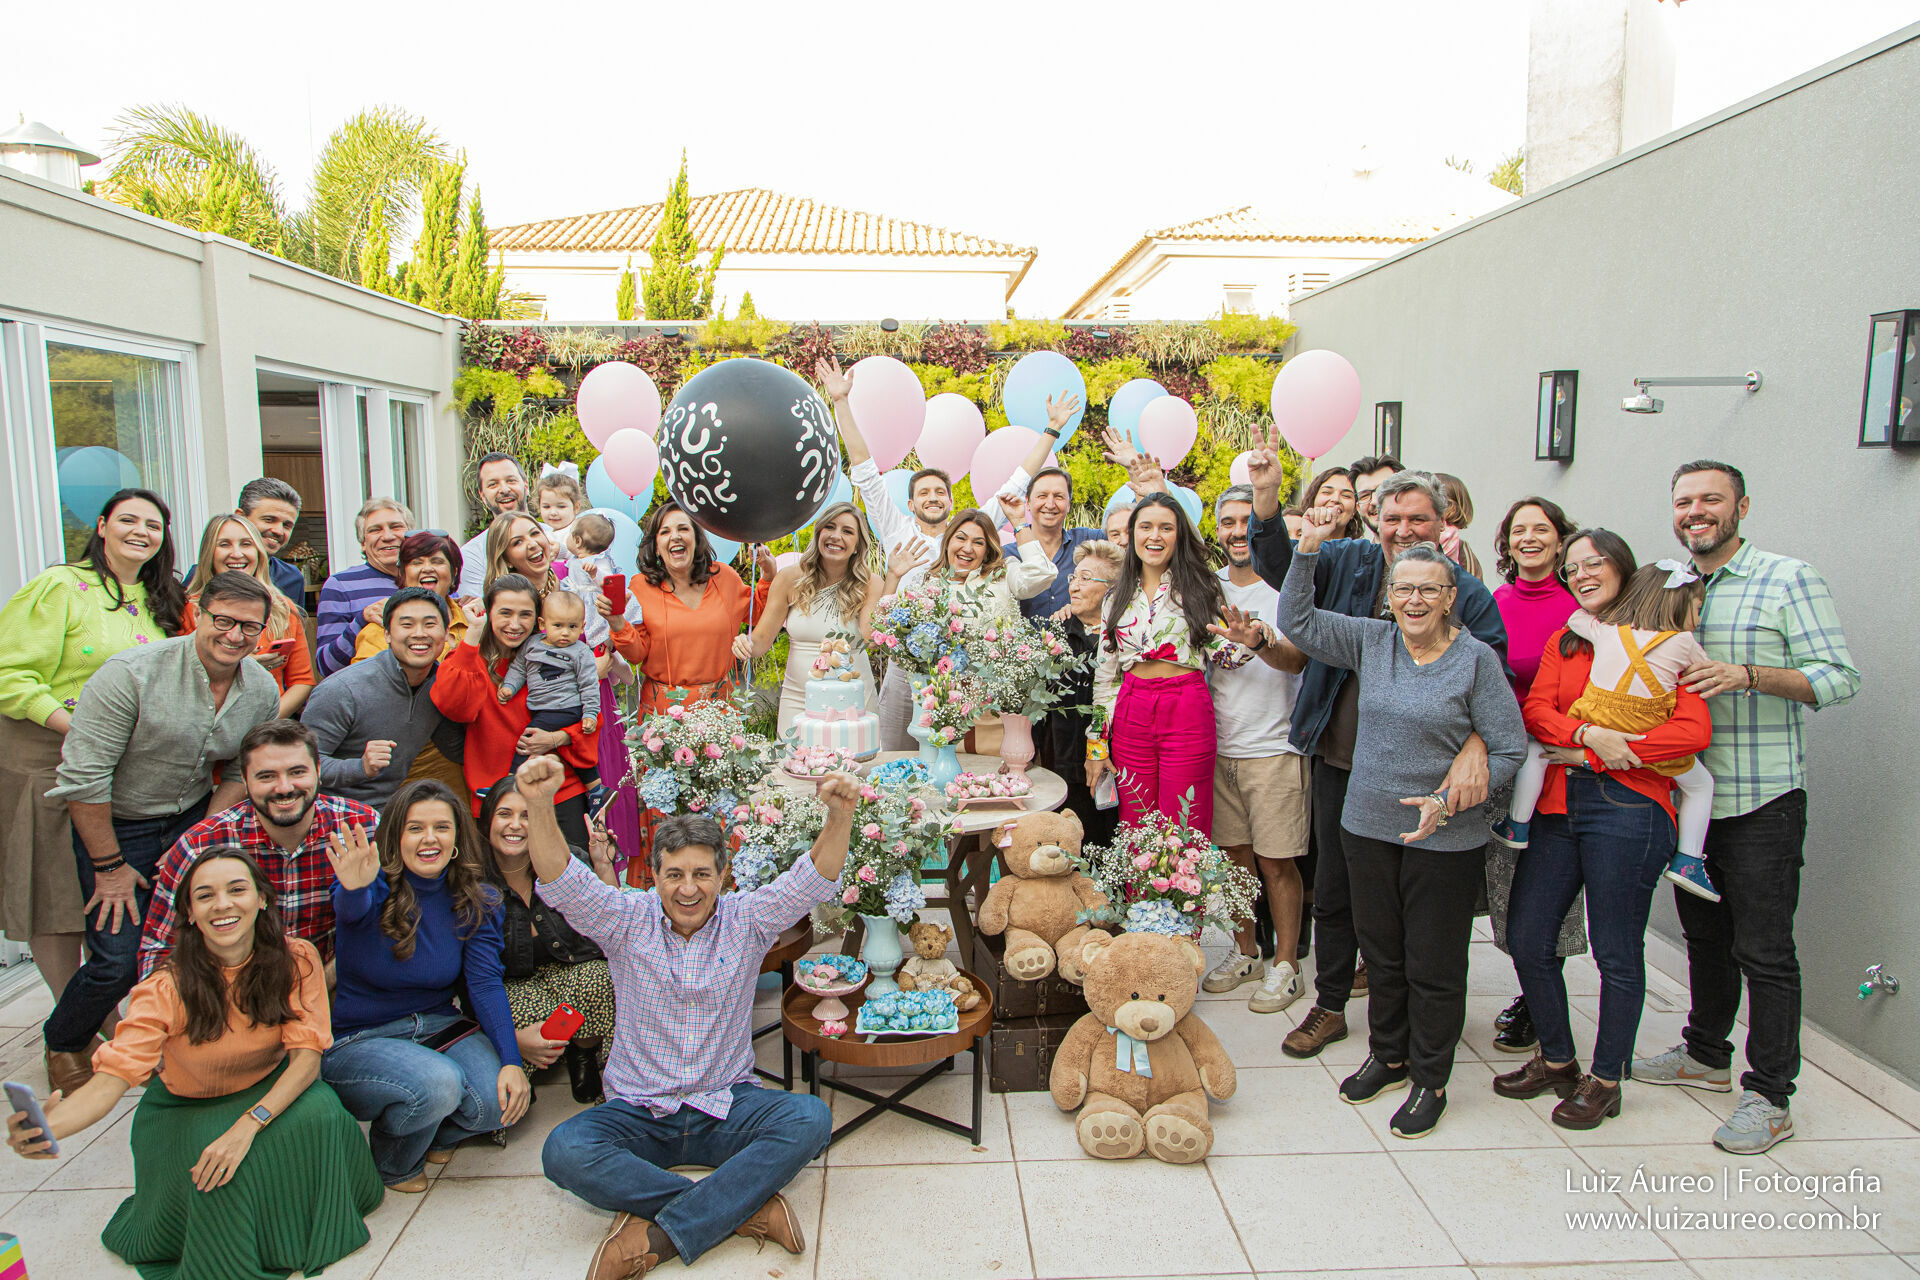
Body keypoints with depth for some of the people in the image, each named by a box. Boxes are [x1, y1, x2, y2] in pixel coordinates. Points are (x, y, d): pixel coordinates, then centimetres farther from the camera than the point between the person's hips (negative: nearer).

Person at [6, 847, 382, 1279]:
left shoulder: (296, 960, -19)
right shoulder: (168, 989, -23)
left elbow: (306, 1056, -23)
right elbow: (112, 1077, -33)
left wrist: (247, 1126, -38)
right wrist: (48, 1127, -55)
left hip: (271, 1091, 1)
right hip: (187, 1109, -1)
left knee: (320, 1114, -31)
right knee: (217, 1179, -31)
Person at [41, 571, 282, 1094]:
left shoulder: (263, 691, -7)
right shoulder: (131, 674, -24)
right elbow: (84, 776, -20)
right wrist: (109, 865, -15)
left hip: (195, 817, 4)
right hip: (114, 825, -4)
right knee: (119, 957, -7)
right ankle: (63, 1041, 25)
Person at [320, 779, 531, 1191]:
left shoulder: (476, 902, -3)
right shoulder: (377, 888, -14)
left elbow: (485, 983, -10)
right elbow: (352, 911, -39)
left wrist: (511, 1062, -22)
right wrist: (354, 889, -65)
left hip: (438, 1026, 4)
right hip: (358, 1040, -3)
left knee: (502, 1102, -21)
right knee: (438, 1084, -32)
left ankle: (439, 1135, 16)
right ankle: (394, 1164, 4)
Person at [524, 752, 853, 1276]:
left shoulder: (746, 921, -2)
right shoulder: (627, 921, -2)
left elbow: (812, 880, -14)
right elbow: (562, 883, -16)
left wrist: (840, 816, -35)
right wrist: (540, 806, -35)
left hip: (726, 1109, 0)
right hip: (637, 1111, 0)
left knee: (810, 1118, -27)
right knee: (564, 1151, -28)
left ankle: (657, 1235, -23)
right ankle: (742, 1207, -24)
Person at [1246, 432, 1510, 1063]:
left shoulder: (1468, 596, -5)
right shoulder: (1348, 563, 3)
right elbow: (1280, 566, -9)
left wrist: (1474, 747, -32)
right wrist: (1266, 497, -26)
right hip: (1340, 759, 2)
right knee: (1333, 890, 13)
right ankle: (1329, 1005, 30)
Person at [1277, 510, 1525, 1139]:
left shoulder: (1477, 659, -9)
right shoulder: (1371, 640, 2)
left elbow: (1509, 750, -7)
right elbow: (1297, 620, -1)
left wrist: (1448, 799, -18)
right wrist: (1308, 547, -10)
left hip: (1445, 839, -4)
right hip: (1368, 827, 4)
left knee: (1434, 963, 8)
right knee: (1382, 950, 18)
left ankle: (1429, 1080, 27)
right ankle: (1388, 1055, 38)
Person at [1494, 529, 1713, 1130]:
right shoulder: (1563, 642, 16)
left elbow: (1694, 729, -11)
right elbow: (1536, 710, 2)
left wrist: (1598, 756, -12)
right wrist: (1588, 734, -18)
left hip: (1627, 806, -5)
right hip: (1559, 804, 5)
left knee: (1617, 954, 4)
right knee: (1527, 940, 7)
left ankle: (1606, 1080, 21)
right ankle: (1556, 1059, 27)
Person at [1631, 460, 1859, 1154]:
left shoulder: (1788, 579, -7)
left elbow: (1839, 678, -12)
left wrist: (1747, 675, -25)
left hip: (1762, 801, -6)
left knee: (1763, 951, 0)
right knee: (1704, 934, 18)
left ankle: (1770, 1097, 12)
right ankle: (1706, 1053, 34)